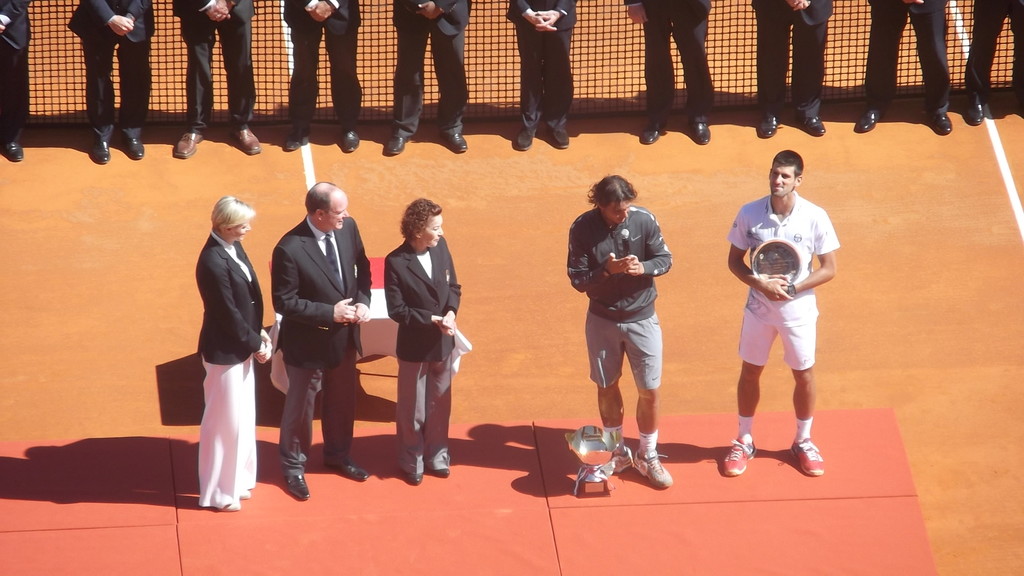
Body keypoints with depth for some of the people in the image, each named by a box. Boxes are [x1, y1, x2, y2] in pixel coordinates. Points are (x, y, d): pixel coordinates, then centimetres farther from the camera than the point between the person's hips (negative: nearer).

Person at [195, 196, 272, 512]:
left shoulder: (233, 248, 0)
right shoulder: (214, 262, -27)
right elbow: (228, 313, -23)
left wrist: (258, 333, 3)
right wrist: (255, 344, -13)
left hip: (241, 346, 9)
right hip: (224, 352, -9)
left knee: (242, 416, 21)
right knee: (226, 421, 5)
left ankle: (237, 479, 36)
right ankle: (218, 492, 19)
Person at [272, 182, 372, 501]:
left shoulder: (348, 228, -10)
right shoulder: (290, 249, -28)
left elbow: (362, 268, 7)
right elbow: (284, 303, -22)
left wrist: (363, 301, -10)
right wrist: (330, 313, -24)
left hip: (345, 337, 6)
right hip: (308, 342, -6)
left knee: (342, 400, 24)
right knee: (300, 406, 14)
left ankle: (338, 455, 47)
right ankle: (293, 467, 34)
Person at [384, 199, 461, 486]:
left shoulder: (441, 247, -5)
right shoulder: (396, 263, -21)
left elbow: (453, 286, 6)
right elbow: (396, 309, -18)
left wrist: (451, 312, -14)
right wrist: (433, 320, -21)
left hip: (443, 343, 5)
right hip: (414, 346, -5)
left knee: (440, 403, 18)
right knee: (412, 409, 11)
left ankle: (436, 456, 35)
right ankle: (411, 462, 29)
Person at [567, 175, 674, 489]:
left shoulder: (644, 220, -14)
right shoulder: (583, 228, -15)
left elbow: (665, 259, -3)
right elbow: (577, 279, -12)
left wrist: (643, 267, -25)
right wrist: (606, 271, -30)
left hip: (642, 319, 0)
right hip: (602, 320, 1)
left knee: (650, 391, 2)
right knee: (607, 387, 16)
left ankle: (648, 456, 23)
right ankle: (617, 452, 35)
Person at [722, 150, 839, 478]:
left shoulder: (815, 218, -15)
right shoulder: (749, 214, -11)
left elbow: (828, 269, -9)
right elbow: (735, 261, -2)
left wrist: (792, 288, -21)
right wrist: (760, 283, -21)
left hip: (799, 310, -1)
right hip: (758, 308, 1)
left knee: (804, 376, 10)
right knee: (750, 373, 12)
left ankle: (803, 442, 30)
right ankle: (744, 442, 29)